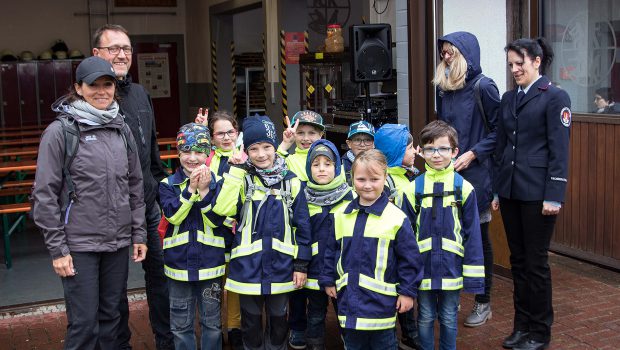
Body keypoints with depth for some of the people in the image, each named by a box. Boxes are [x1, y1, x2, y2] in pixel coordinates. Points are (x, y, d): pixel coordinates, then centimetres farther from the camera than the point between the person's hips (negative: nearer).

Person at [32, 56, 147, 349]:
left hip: (118, 243, 5)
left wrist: (139, 234, 10)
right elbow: (45, 195, -8)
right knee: (84, 322, 0)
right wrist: (57, 249, -10)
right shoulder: (60, 131, -7)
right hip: (79, 245, -4)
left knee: (111, 316, 14)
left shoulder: (121, 130, 7)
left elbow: (135, 185, 13)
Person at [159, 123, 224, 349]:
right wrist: (191, 189, -22)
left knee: (212, 323, 12)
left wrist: (204, 190, -20)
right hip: (179, 264, 1)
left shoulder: (216, 182, -1)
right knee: (181, 325, 11)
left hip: (210, 263, 0)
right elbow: (173, 216, -14)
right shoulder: (168, 184, 0)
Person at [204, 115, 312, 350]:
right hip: (248, 266, 0)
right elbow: (220, 209, -19)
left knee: (278, 320, 16)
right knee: (251, 322, 14)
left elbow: (302, 225, 2)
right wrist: (236, 170, -18)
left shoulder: (291, 182, -1)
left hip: (281, 267, 1)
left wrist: (301, 265, -1)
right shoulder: (242, 180, -3)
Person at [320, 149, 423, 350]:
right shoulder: (341, 215, 4)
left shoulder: (396, 218, -10)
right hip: (349, 297, 4)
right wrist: (328, 280, 11)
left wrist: (408, 291, -7)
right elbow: (331, 251, 13)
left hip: (381, 300, -4)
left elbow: (409, 258, -7)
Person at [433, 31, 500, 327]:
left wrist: (472, 154, -16)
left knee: (478, 237, 5)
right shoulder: (443, 88, 10)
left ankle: (483, 303, 18)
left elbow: (498, 131, -9)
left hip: (475, 173, -5)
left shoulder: (483, 87, -8)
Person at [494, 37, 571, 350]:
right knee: (518, 260, 12)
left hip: (537, 192, -6)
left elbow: (559, 150, -11)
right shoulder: (508, 98, 13)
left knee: (536, 262, 2)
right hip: (510, 191, 6)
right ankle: (522, 325, 24)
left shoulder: (555, 97, -6)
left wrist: (554, 197, -15)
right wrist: (497, 190, 14)